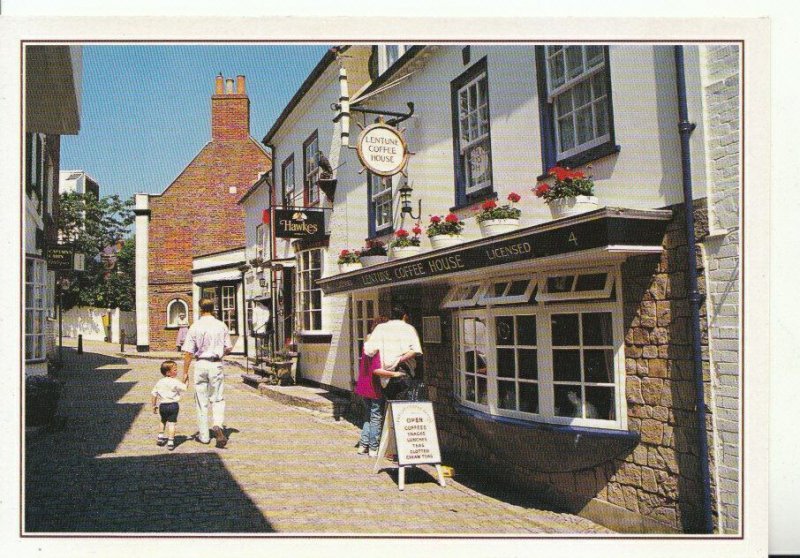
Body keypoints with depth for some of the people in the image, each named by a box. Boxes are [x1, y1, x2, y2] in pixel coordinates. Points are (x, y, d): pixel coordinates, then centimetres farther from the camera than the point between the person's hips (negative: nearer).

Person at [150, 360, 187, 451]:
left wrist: (154, 406, 17)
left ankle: (160, 437, 31)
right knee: (171, 423, -4)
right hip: (173, 405, -5)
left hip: (162, 405, 5)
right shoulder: (175, 382, -10)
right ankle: (170, 442, -8)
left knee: (163, 421, 28)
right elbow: (184, 388, -5)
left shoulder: (159, 382, 7)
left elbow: (153, 394, 8)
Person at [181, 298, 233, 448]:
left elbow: (188, 352, -6)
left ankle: (204, 435, 15)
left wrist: (185, 372, 1)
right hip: (216, 364, 1)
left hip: (201, 364, -1)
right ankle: (218, 425, -16)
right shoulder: (221, 326, 0)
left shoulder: (195, 327, -5)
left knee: (201, 401, 9)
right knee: (218, 399, 9)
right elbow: (228, 348, 6)